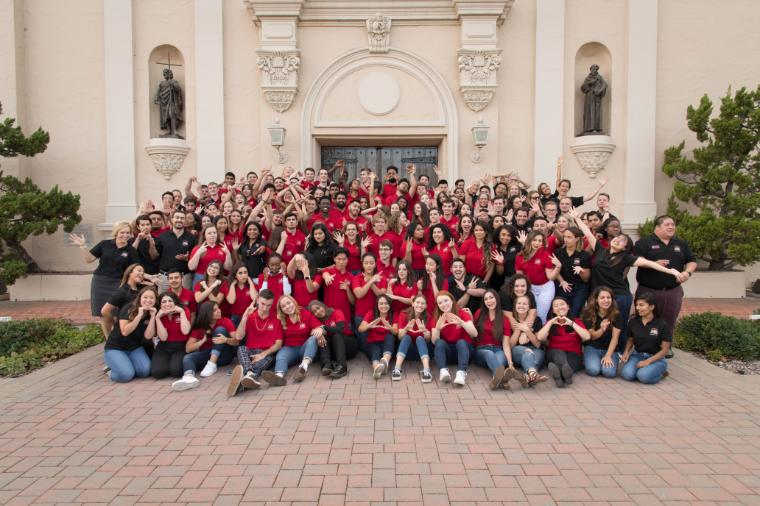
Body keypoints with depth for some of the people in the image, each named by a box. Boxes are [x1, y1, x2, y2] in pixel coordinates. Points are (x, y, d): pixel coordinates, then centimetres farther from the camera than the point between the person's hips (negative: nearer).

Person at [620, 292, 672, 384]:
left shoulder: (662, 325, -10)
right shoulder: (633, 322, 1)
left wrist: (648, 361, -18)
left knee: (644, 376, -32)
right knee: (627, 374, -27)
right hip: (637, 355, 3)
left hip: (656, 358, -3)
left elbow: (665, 349, -8)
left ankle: (660, 372, 1)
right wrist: (626, 352, -9)